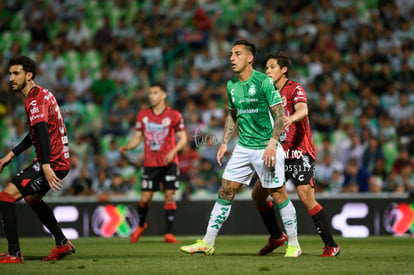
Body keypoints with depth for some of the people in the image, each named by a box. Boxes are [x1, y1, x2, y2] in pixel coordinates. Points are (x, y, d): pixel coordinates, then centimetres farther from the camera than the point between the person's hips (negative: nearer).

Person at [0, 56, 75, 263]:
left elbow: (42, 131, -30)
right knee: (31, 198, 33)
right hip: (61, 160, 11)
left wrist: (46, 166, -40)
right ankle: (63, 244, 35)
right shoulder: (42, 94, 17)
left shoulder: (35, 100, -16)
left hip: (52, 163, -11)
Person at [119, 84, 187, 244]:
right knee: (145, 198, -2)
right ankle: (141, 226, 25)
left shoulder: (174, 115, -1)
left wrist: (173, 151, -15)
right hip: (150, 163, 2)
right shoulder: (142, 115, 7)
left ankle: (168, 233, -6)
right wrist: (126, 147, -7)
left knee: (169, 195, -9)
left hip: (169, 163, -2)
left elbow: (183, 138, 1)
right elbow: (138, 137, 13)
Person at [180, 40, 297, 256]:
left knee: (278, 194, -2)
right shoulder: (231, 85, 8)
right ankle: (207, 242, 5)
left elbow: (280, 113, -12)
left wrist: (272, 143, -20)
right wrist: (224, 142, 14)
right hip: (243, 148, 6)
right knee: (225, 192, 2)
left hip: (265, 148, -6)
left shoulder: (264, 82, -12)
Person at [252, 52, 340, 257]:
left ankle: (331, 245, -12)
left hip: (299, 152, -8)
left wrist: (291, 118, -48)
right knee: (258, 194, 5)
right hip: (279, 153, 8)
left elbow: (303, 110, -28)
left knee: (306, 196, -19)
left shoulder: (294, 88, -7)